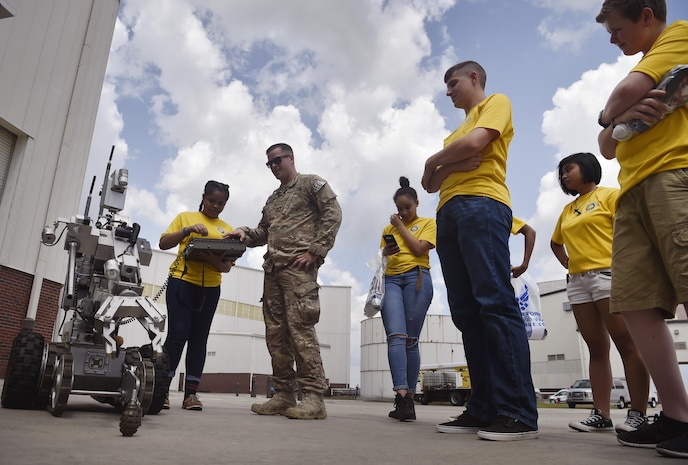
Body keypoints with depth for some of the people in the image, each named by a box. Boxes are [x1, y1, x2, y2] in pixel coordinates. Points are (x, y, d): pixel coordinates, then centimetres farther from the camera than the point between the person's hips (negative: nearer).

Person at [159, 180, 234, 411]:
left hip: (210, 288, 2)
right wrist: (188, 230, -16)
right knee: (178, 333, -9)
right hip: (182, 281, -2)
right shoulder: (185, 217, 9)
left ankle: (191, 393, 7)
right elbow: (163, 244, -1)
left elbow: (228, 266, 6)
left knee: (199, 338, 3)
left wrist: (213, 259, -17)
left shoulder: (227, 229, 12)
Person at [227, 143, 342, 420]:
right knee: (275, 332, 4)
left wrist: (315, 251, -13)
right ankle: (284, 394, 11)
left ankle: (313, 397, -11)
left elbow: (333, 213, -6)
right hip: (272, 269, 8)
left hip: (298, 266, -8)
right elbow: (263, 233, 25)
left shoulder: (310, 183, 7)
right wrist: (245, 234, 3)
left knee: (300, 327, -15)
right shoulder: (272, 199, 28)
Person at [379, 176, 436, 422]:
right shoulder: (389, 228, 24)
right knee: (395, 336, -16)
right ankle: (401, 396, -24)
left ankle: (409, 398, 3)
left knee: (410, 340, -5)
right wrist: (386, 252, -1)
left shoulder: (428, 223, 12)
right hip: (391, 280, 3)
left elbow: (419, 249, -4)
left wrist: (401, 227, 4)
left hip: (417, 278, -3)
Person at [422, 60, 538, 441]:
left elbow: (473, 143, -9)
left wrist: (434, 160, 8)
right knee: (466, 311, -1)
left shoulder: (496, 102, 13)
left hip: (481, 204, -8)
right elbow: (431, 183, 23)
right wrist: (440, 170, 1)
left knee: (495, 302, -17)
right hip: (449, 213, 8)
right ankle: (485, 408, 1)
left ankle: (518, 412, -16)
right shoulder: (460, 128, 33)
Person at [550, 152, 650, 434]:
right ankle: (601, 414, 4)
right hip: (577, 282, 7)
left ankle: (638, 414, -5)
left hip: (607, 274, -6)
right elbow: (555, 243, 32)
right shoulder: (567, 210, 21)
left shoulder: (610, 195, 4)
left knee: (627, 344, -6)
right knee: (596, 348, 4)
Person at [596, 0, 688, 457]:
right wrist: (620, 121, 3)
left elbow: (630, 90, -5)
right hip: (633, 191, 8)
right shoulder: (644, 75, 35)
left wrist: (608, 114, 17)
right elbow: (607, 147, 25)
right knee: (637, 304, -5)